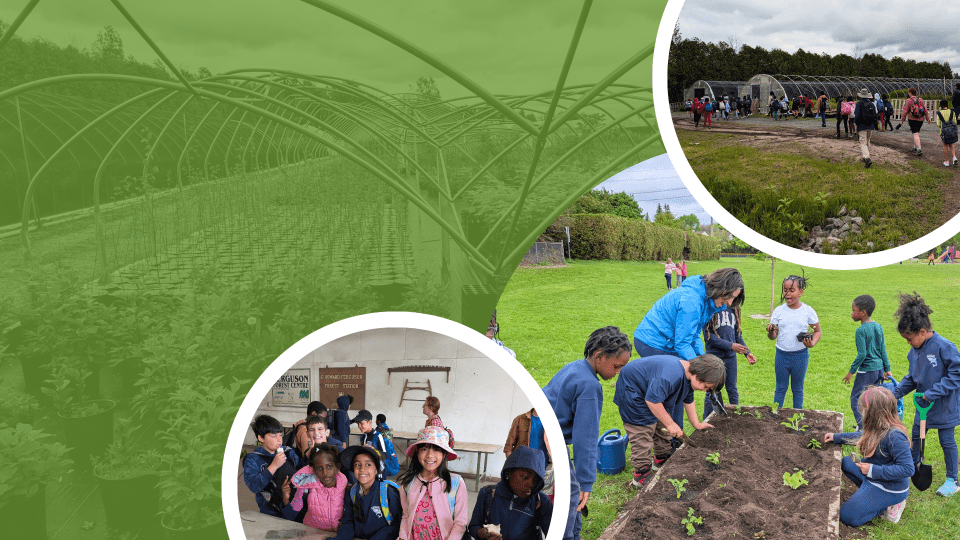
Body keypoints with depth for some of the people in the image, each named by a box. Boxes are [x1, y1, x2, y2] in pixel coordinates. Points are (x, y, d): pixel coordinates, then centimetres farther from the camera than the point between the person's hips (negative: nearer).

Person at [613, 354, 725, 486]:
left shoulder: (689, 374, -4)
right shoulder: (672, 375, -39)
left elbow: (688, 401, 13)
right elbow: (652, 400, -40)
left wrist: (696, 424, 12)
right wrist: (671, 424, -33)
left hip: (653, 390, 10)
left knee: (662, 427, 15)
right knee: (642, 433, -12)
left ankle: (661, 460, 31)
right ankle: (641, 473, -7)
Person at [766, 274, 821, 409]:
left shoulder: (808, 311, -5)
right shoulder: (779, 310, -2)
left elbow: (817, 330, 6)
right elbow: (773, 336, 0)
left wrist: (812, 343, -14)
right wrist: (770, 331, -24)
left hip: (800, 355, -1)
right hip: (781, 355, 1)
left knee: (797, 389, 12)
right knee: (780, 388, 11)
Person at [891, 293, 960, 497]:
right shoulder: (916, 349, -1)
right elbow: (912, 377, 10)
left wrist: (932, 393, -27)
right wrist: (896, 393, 1)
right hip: (924, 404, 7)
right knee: (916, 436, 18)